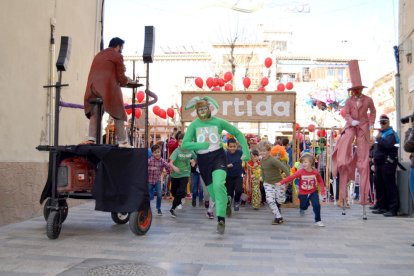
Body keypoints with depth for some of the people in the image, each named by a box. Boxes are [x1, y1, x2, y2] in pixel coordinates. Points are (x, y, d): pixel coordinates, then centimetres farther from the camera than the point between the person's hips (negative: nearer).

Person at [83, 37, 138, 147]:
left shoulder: (98, 55, 23)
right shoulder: (117, 56, 1)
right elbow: (121, 78, -4)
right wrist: (128, 81, 18)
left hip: (93, 88, 6)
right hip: (108, 89, -6)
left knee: (94, 113, 14)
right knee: (118, 114, 1)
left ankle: (91, 138, 6)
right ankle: (123, 141, 0)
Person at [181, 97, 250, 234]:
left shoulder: (218, 122, -2)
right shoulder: (194, 125, -1)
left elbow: (237, 133, 6)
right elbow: (185, 144, -8)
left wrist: (246, 151, 0)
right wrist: (201, 145, -24)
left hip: (218, 156, -2)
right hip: (203, 160, 2)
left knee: (218, 185, -29)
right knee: (214, 195, 8)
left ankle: (221, 219, -19)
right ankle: (226, 200, 44)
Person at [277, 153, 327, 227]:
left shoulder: (315, 172, -14)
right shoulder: (300, 172, -18)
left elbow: (320, 181, 1)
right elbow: (291, 177, -20)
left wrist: (322, 190, -6)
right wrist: (281, 182, -25)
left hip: (313, 192, 0)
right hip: (303, 193, 0)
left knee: (316, 205, -12)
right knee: (304, 206, 15)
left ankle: (318, 221, 6)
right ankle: (302, 209, 55)